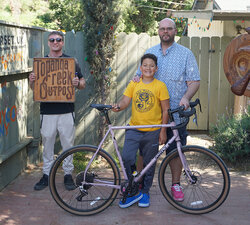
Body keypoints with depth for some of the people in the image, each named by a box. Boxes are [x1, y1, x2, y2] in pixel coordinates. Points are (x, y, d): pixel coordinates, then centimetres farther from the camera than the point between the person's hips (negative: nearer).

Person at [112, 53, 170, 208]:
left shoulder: (160, 86, -2)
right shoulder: (134, 84, 5)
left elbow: (165, 110, -1)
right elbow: (125, 101, -1)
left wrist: (163, 131, -5)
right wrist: (118, 106, -24)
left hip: (153, 131, -1)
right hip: (134, 128, 2)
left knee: (149, 163, 8)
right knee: (127, 158, -12)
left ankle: (145, 192, 27)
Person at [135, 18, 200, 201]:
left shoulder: (186, 54, 1)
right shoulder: (150, 52, 12)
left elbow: (194, 81, -3)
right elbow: (141, 74, 20)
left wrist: (186, 97, -22)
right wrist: (136, 79, -4)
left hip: (176, 112, -2)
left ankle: (176, 184, 20)